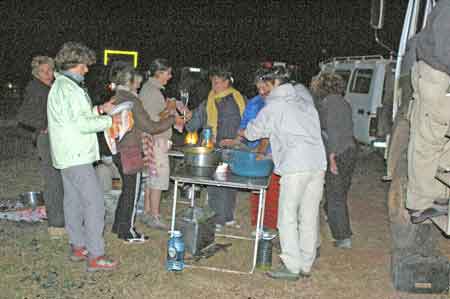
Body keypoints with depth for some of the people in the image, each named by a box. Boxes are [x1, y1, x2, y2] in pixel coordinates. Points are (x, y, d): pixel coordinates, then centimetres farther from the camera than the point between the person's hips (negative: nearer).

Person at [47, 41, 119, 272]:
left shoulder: (60, 85, 15)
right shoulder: (68, 88, -18)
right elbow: (81, 124, -22)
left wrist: (99, 109, 11)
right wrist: (109, 121, -12)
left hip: (67, 155, 11)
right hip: (76, 156, -11)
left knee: (73, 201, 15)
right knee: (94, 202, -9)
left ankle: (77, 246, 25)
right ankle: (95, 256, -8)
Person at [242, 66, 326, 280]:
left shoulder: (274, 106, 1)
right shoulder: (306, 103, 21)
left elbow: (253, 131, 9)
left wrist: (242, 133, 33)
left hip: (295, 167, -7)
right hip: (318, 165, 7)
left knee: (287, 217, 0)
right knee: (309, 217, 10)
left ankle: (291, 267, 1)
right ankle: (306, 265, 17)